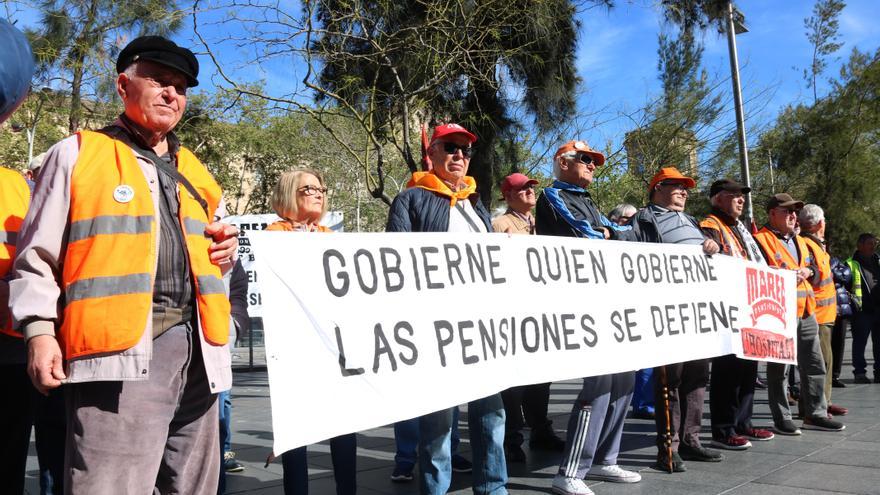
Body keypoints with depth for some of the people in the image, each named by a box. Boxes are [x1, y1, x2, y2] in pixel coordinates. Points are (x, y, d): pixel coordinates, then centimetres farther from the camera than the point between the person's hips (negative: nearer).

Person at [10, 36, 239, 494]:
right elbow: (37, 255, 3)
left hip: (196, 348, 6)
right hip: (120, 348, -6)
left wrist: (223, 252, 10)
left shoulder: (192, 171, 22)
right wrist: (39, 330, -8)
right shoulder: (78, 154, 6)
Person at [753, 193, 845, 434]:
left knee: (814, 365, 13)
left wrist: (808, 271, 3)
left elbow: (814, 269, 26)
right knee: (779, 369, 0)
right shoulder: (760, 240, -7)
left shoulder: (799, 241, 20)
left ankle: (815, 414, 24)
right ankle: (781, 419, 8)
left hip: (806, 313, 8)